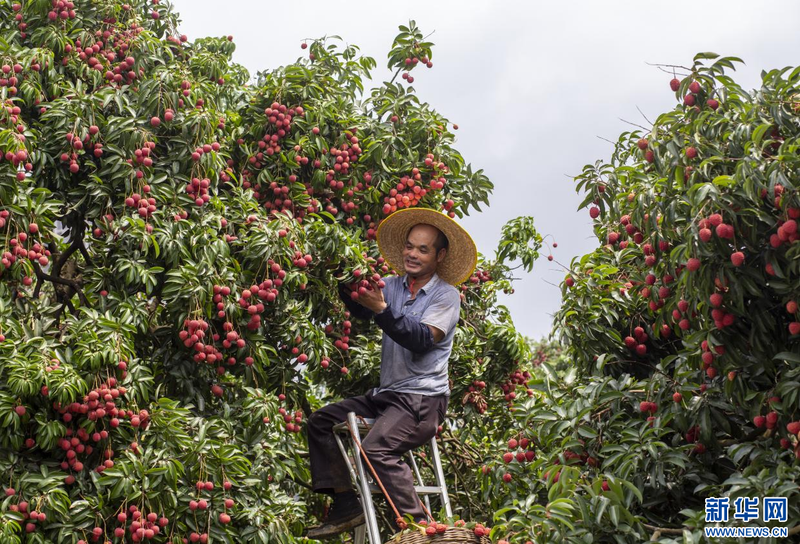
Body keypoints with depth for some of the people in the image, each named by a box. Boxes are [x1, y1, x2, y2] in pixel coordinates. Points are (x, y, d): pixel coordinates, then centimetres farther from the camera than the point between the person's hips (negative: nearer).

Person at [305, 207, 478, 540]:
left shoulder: (446, 295, -4)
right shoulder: (393, 286, 11)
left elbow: (422, 340, -18)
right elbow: (360, 309, -5)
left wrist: (382, 309, -27)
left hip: (423, 398, -7)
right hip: (387, 393, 7)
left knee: (376, 450, -29)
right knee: (322, 421, 4)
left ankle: (417, 525, -24)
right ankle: (346, 505, 2)